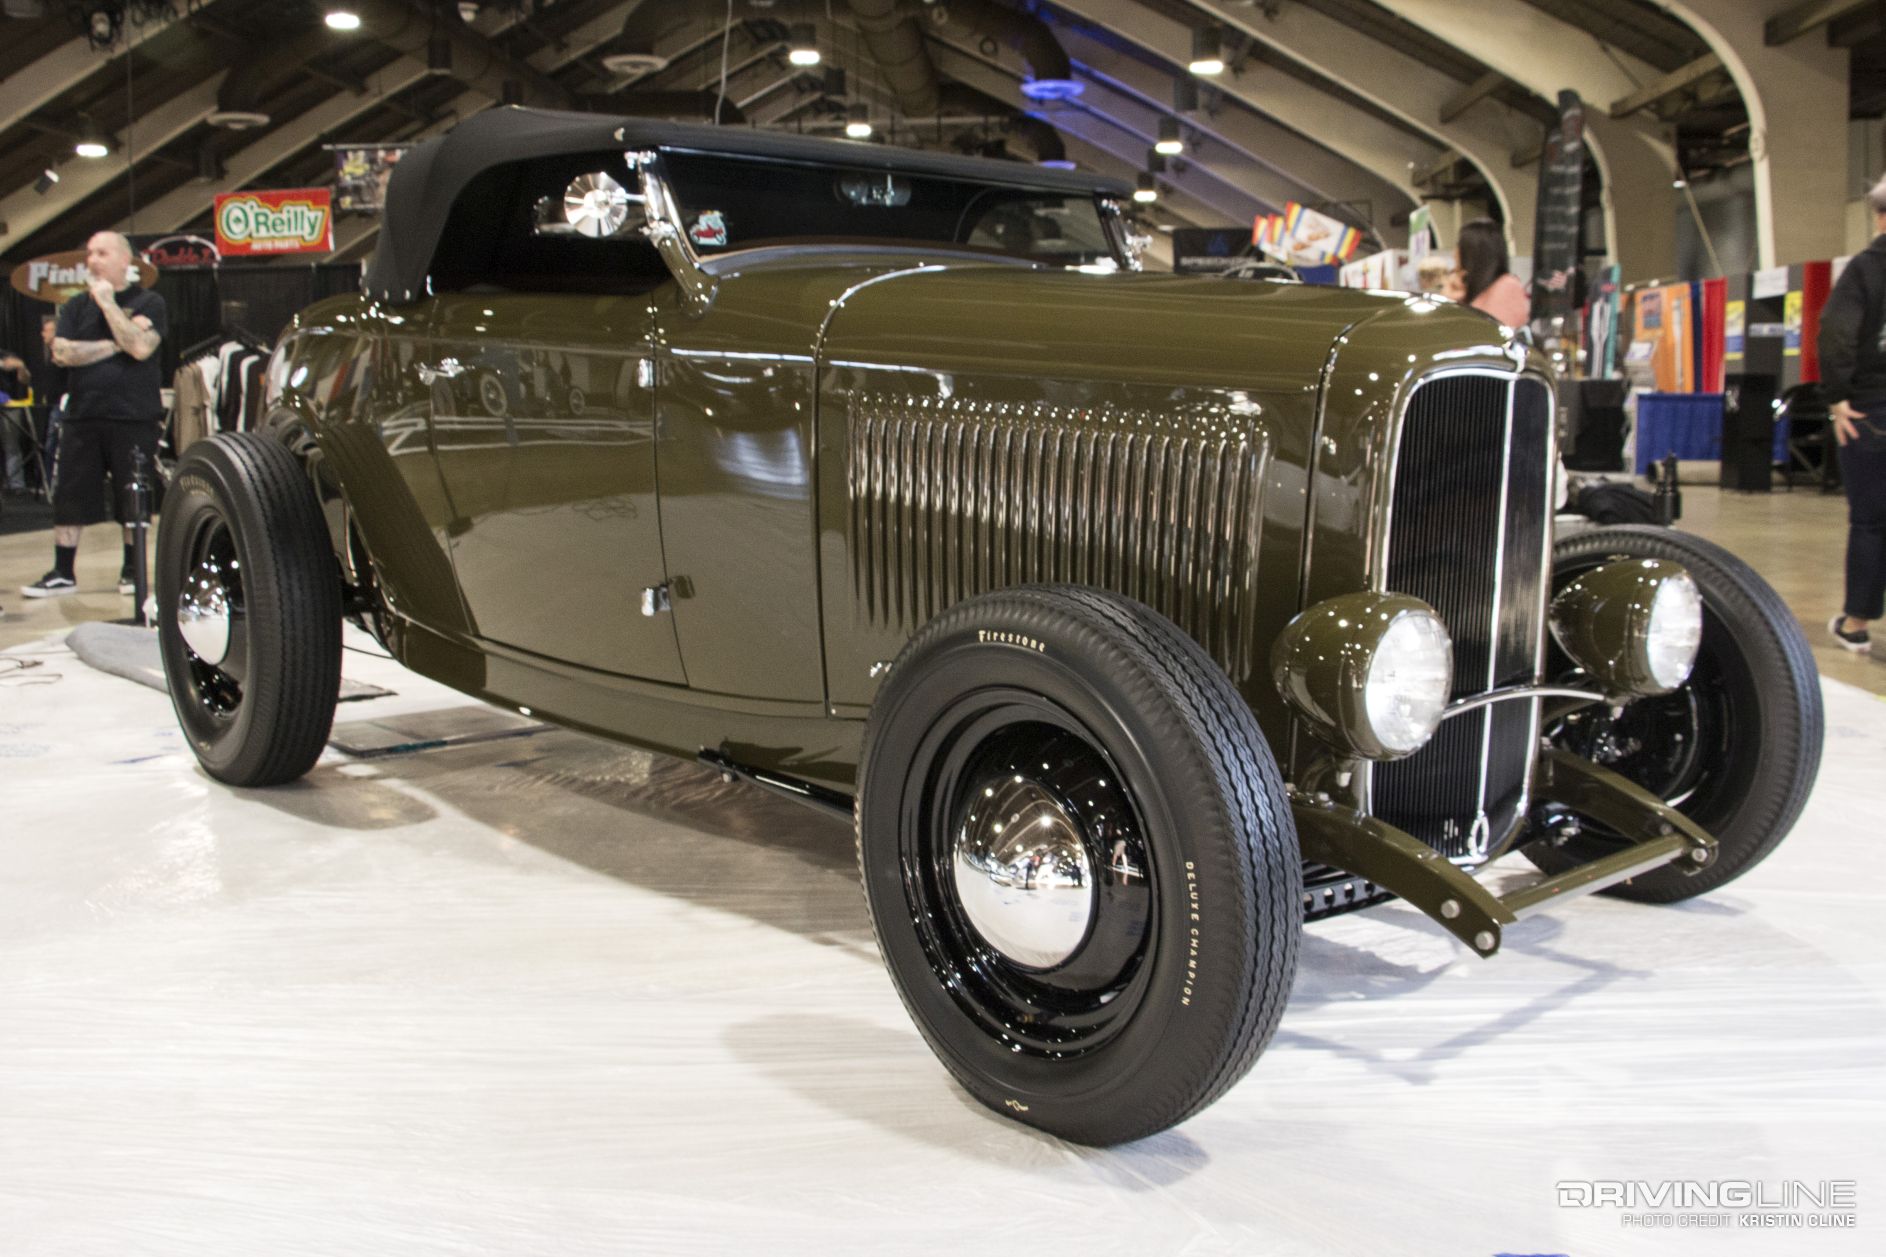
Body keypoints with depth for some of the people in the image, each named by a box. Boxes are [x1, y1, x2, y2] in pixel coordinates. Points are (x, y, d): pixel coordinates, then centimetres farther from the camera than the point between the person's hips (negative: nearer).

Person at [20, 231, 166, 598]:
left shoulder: (148, 303, 1)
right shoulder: (77, 306, 12)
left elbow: (140, 347, -16)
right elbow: (62, 352, -2)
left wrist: (107, 303, -11)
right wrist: (114, 345, -9)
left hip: (134, 417, -3)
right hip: (82, 416, 4)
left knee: (133, 499, 4)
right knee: (69, 496, 3)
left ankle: (132, 570, 17)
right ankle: (62, 573, 11)